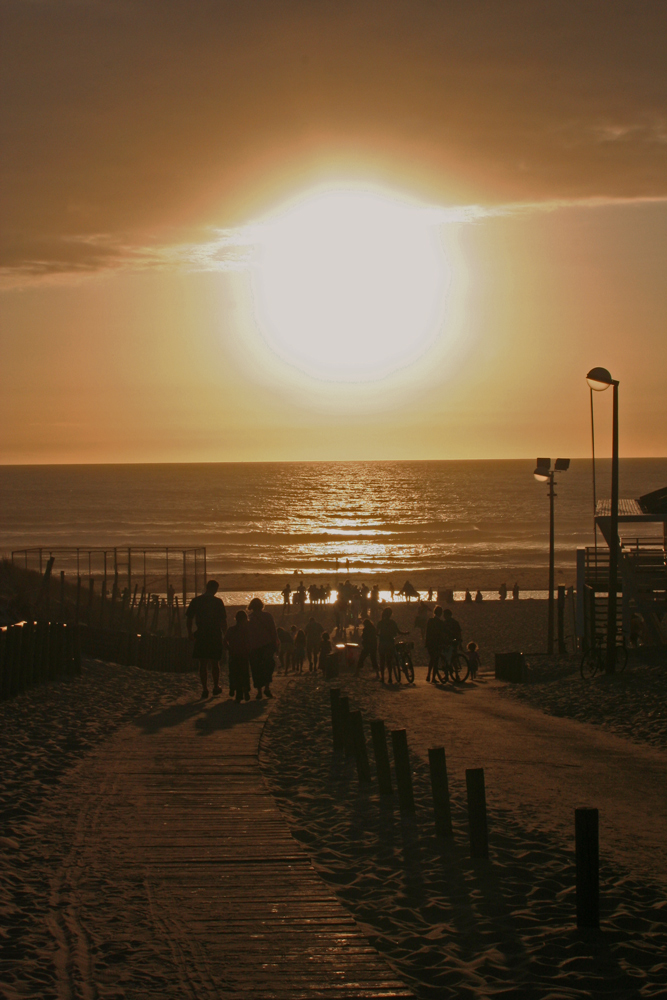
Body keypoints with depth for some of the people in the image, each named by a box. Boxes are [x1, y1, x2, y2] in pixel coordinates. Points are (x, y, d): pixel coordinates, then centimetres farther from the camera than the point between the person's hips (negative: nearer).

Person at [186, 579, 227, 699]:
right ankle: (216, 687, 20)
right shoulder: (217, 601, -6)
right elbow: (223, 621, -6)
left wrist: (189, 632, 15)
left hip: (201, 635, 1)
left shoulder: (196, 601, 0)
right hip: (215, 635, -1)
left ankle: (205, 689, 0)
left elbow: (189, 618, 3)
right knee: (215, 662, 14)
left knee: (203, 663, 4)